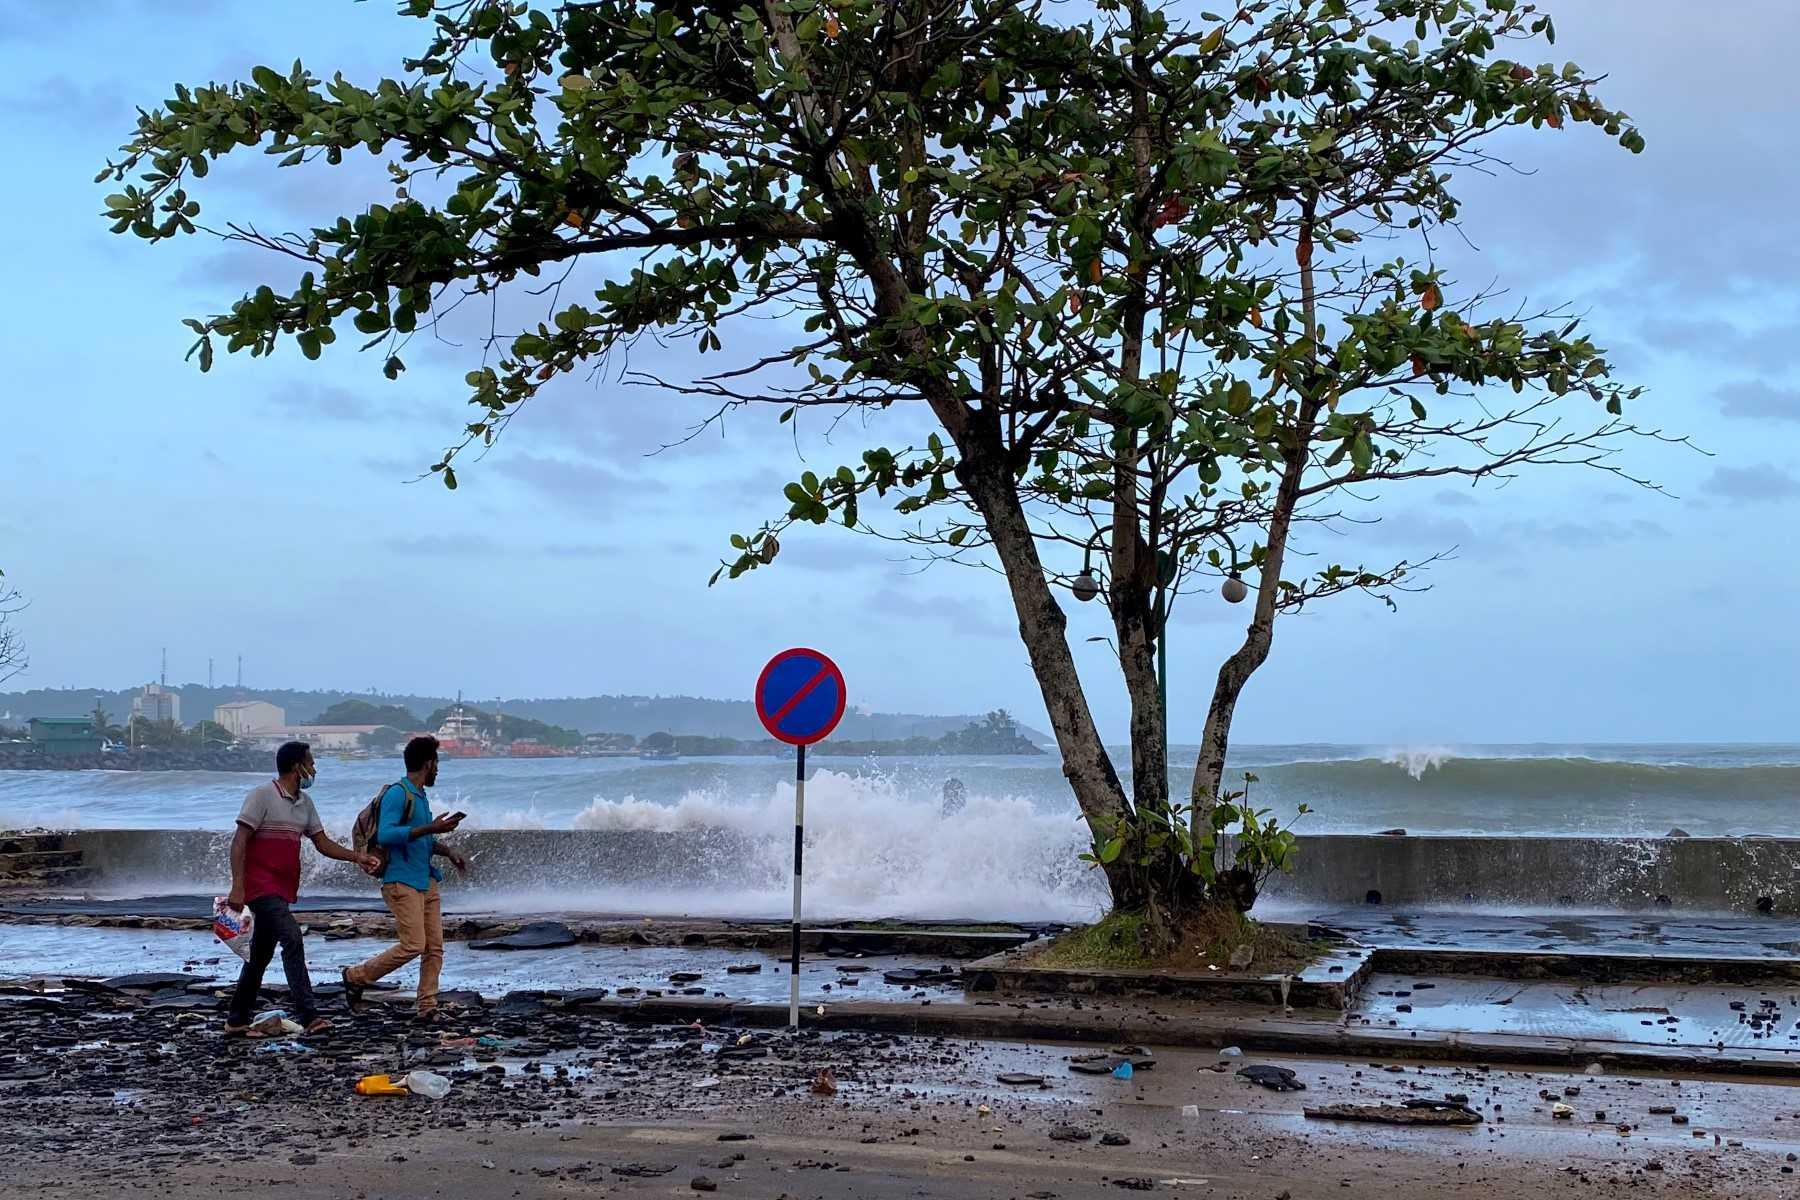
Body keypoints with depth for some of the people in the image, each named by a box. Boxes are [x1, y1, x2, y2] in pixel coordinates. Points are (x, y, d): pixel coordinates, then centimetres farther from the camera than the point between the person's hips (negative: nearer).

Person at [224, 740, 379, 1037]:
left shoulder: (305, 802, 14)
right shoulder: (262, 796, -11)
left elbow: (323, 843, 15)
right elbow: (239, 842, -15)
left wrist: (357, 857, 1)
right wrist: (237, 887, -23)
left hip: (283, 890, 9)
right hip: (261, 887, -9)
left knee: (261, 955, 13)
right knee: (292, 940, -20)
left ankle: (237, 1022, 21)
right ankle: (308, 1016, -24)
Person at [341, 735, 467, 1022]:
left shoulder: (421, 797, 18)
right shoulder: (397, 794, -10)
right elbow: (385, 835, -22)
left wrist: (448, 852, 16)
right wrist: (430, 828, -23)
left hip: (426, 882, 9)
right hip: (402, 882, -9)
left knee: (435, 947, 2)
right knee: (413, 945, -14)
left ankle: (427, 1007, 7)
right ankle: (356, 977, 3)